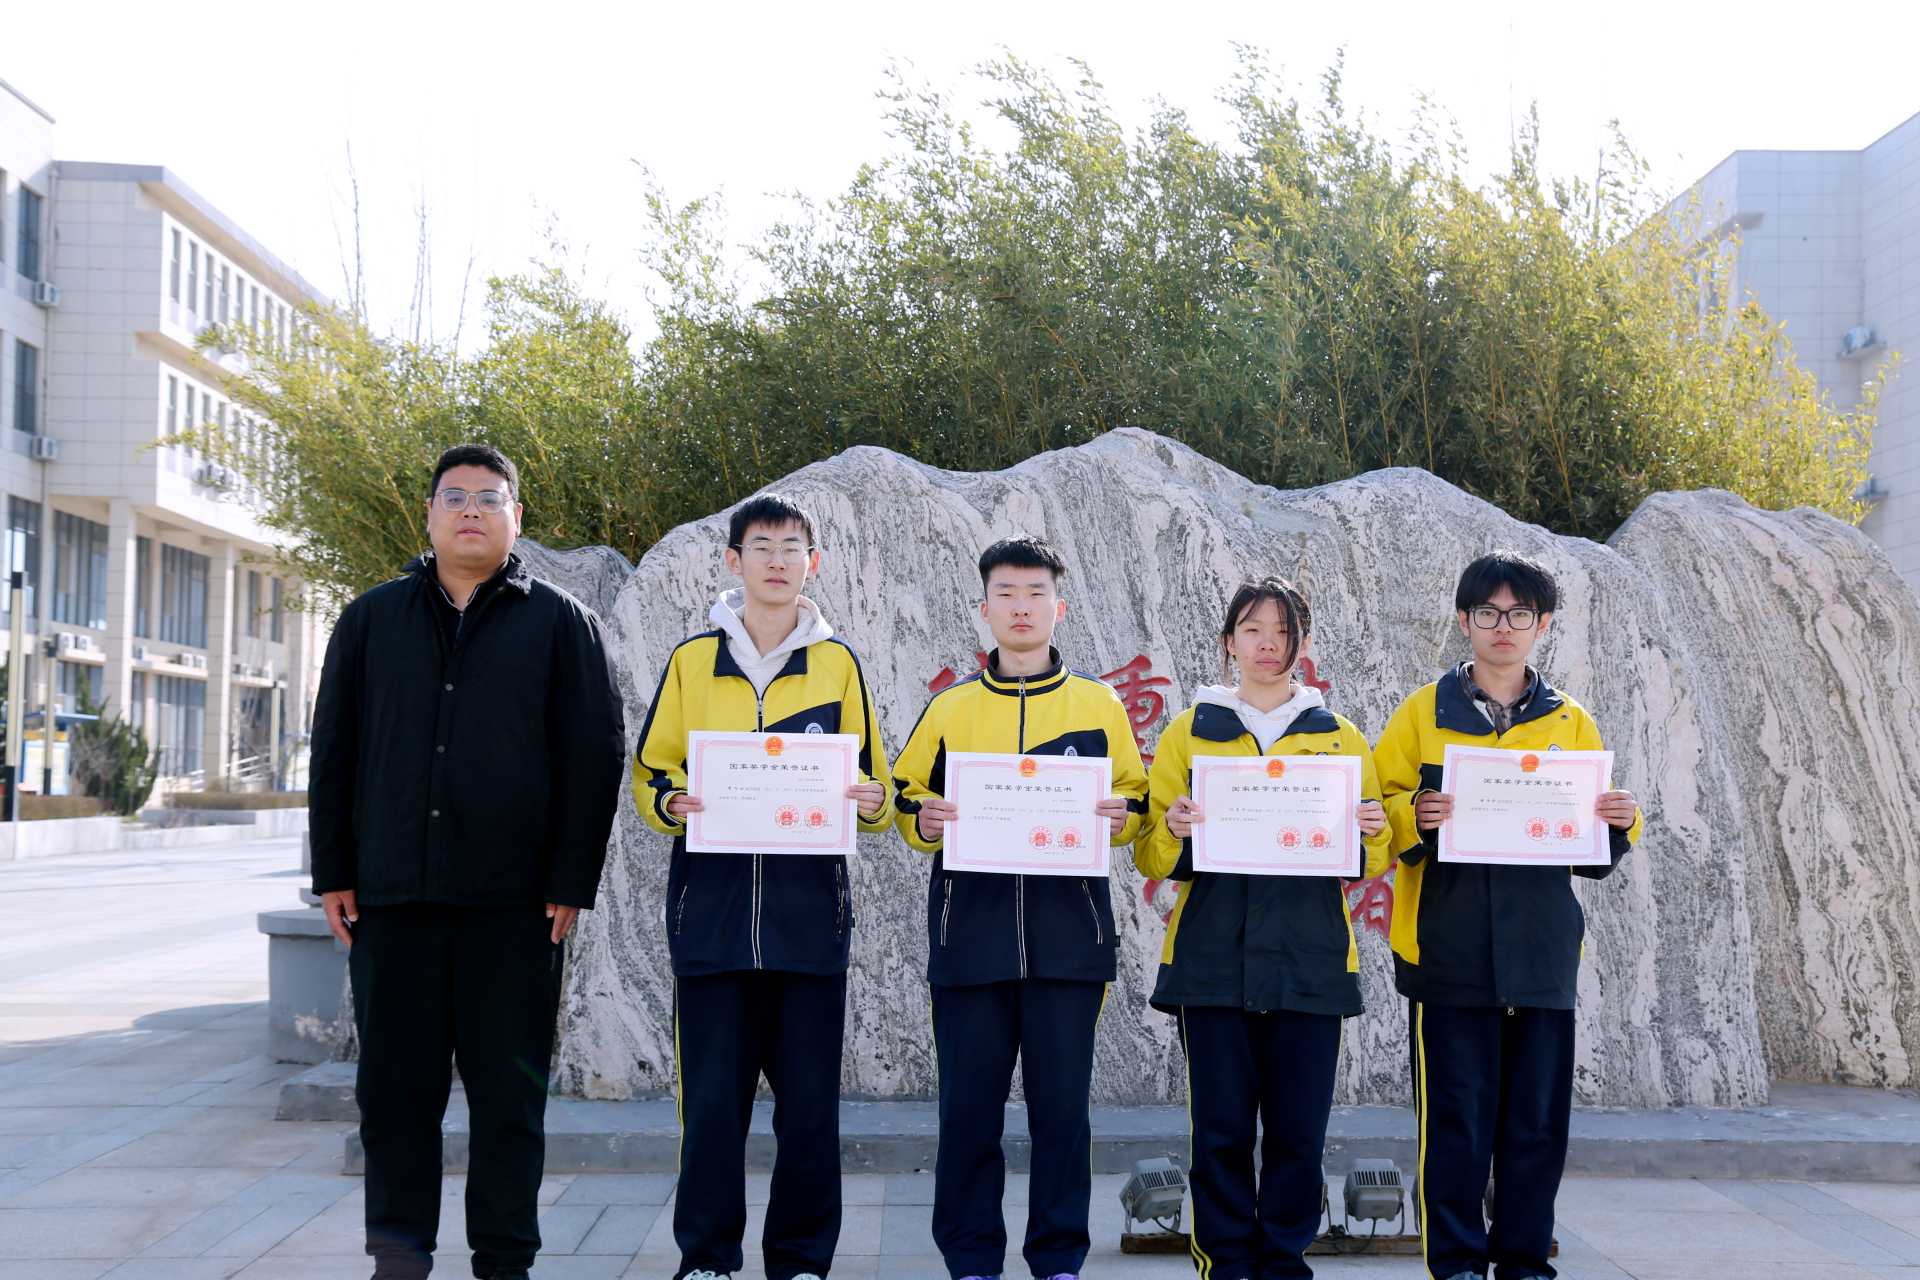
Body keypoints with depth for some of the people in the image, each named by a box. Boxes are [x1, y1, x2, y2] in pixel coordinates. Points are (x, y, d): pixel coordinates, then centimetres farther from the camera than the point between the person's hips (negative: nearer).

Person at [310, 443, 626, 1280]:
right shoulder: (372, 619, 13)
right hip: (391, 895, 2)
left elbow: (596, 755, 1)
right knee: (395, 1082, 5)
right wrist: (333, 872, 5)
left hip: (514, 900, -2)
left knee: (510, 1088, 3)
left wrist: (572, 881, -6)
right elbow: (334, 751, 12)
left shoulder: (559, 623, 6)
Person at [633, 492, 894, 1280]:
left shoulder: (837, 664, 9)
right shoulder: (692, 661, 9)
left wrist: (869, 802, -10)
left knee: (810, 1100, 3)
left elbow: (872, 788, 11)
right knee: (711, 1099, 1)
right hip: (712, 912, 0)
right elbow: (649, 775, 10)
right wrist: (671, 803, -11)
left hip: (810, 913, 0)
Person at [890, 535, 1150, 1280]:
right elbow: (908, 798, 12)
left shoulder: (1099, 705, 8)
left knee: (1062, 1104, 3)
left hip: (1067, 934, 0)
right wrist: (926, 821, -9)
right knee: (969, 1106, 2)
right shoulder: (950, 707, 9)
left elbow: (1133, 801, 11)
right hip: (971, 933, 1)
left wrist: (1118, 818, -10)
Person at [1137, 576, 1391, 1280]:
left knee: (1298, 1129, 2)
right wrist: (1172, 831, -15)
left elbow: (1370, 863, 11)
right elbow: (1152, 858, 6)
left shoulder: (1341, 738, 12)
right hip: (1214, 959, -1)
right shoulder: (1190, 732, 9)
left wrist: (1372, 833, -10)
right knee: (1221, 1127, 0)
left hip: (1309, 959, 1)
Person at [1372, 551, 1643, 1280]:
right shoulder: (1424, 713, 4)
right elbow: (1375, 812, 1)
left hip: (1542, 954, 2)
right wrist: (1412, 820, -19)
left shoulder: (1570, 723, 11)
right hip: (1449, 953, -2)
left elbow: (1594, 854, 14)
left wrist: (1618, 827, -7)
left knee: (1537, 1118, 6)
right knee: (1457, 1117, 0)